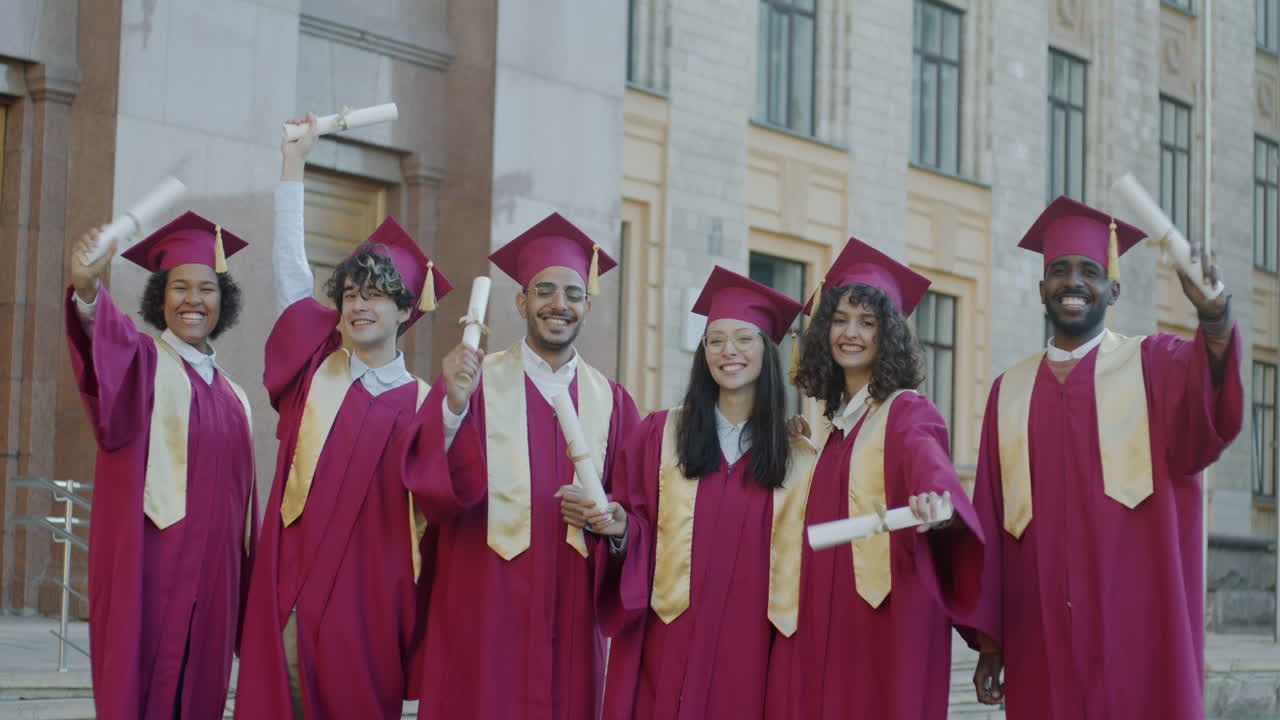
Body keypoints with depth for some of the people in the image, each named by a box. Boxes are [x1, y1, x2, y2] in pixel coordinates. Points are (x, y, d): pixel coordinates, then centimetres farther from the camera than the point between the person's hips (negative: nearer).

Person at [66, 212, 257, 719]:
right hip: (149, 569, -5)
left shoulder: (232, 397, 15)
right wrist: (88, 292, -48)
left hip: (212, 577, 5)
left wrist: (245, 590, 14)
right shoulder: (143, 361, -2)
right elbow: (110, 342, -26)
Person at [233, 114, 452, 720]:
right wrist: (294, 162, 3)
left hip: (369, 595, -1)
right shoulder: (317, 368, 8)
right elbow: (289, 267, 5)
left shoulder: (420, 403, 3)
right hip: (295, 576, 1)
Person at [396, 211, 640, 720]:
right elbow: (438, 495, -9)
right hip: (485, 604, -3)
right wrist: (454, 406, -24)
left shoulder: (611, 401, 10)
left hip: (572, 611, 3)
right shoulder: (474, 381, 1)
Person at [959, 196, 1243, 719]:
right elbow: (990, 522, 11)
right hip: (1043, 638, 2)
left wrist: (1214, 319, -39)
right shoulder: (1010, 392, 12)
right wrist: (988, 641, 4)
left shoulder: (1154, 366, 5)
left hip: (1138, 631, -2)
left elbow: (1211, 417, -19)